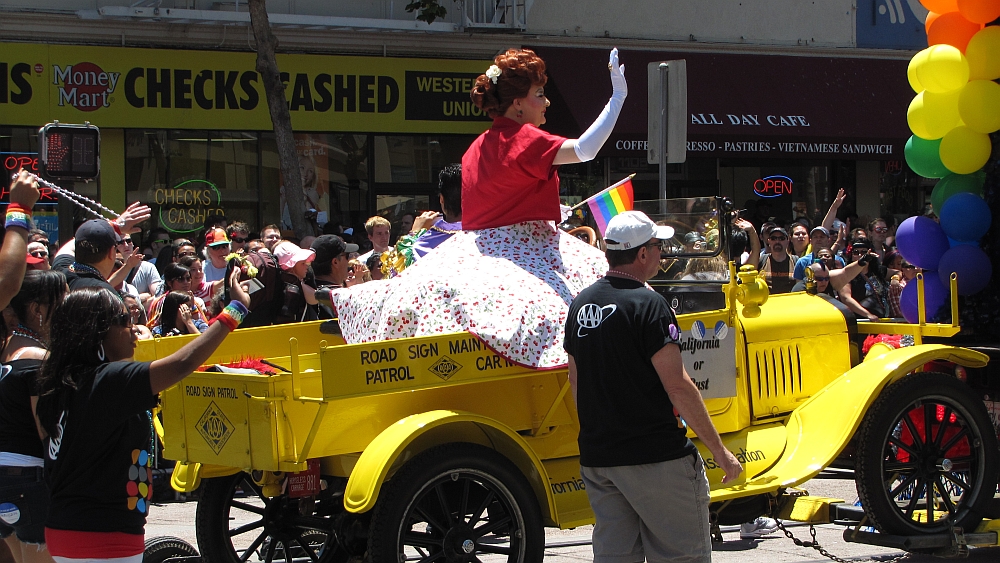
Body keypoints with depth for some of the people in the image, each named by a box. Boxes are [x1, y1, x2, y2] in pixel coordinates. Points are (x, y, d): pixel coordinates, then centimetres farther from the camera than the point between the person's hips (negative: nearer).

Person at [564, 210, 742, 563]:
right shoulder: (647, 304, -14)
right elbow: (677, 386, -17)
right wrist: (719, 450, -11)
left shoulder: (581, 305, 9)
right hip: (654, 456, -7)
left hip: (596, 456, 7)